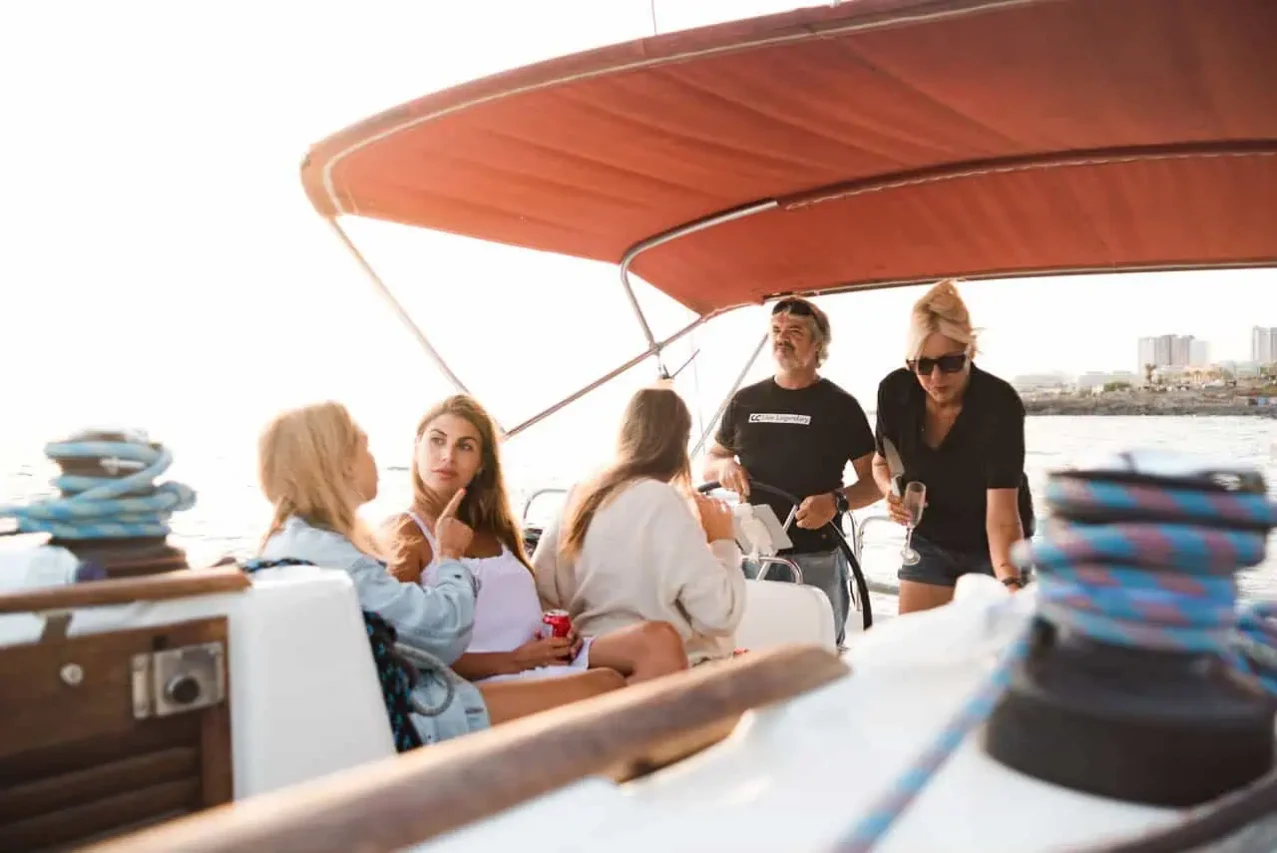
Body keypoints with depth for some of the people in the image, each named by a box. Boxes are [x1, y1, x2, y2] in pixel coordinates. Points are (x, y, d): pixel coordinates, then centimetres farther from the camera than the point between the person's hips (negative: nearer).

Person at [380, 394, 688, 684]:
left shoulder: (493, 528, 23)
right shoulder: (401, 533, 1)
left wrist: (560, 633, 2)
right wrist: (513, 661, -14)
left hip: (550, 658, 7)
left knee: (659, 639, -22)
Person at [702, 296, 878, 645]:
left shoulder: (840, 405, 1)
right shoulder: (745, 401, 9)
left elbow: (874, 481, 2)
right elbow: (709, 463, 19)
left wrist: (837, 501, -18)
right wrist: (725, 465, -5)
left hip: (817, 560, -2)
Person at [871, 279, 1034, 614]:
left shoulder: (1001, 404, -28)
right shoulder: (894, 391, -17)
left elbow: (1002, 515, -33)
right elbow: (882, 462, 3)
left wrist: (1010, 582, -48)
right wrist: (891, 491, -19)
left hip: (991, 548, -3)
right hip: (928, 543, 3)